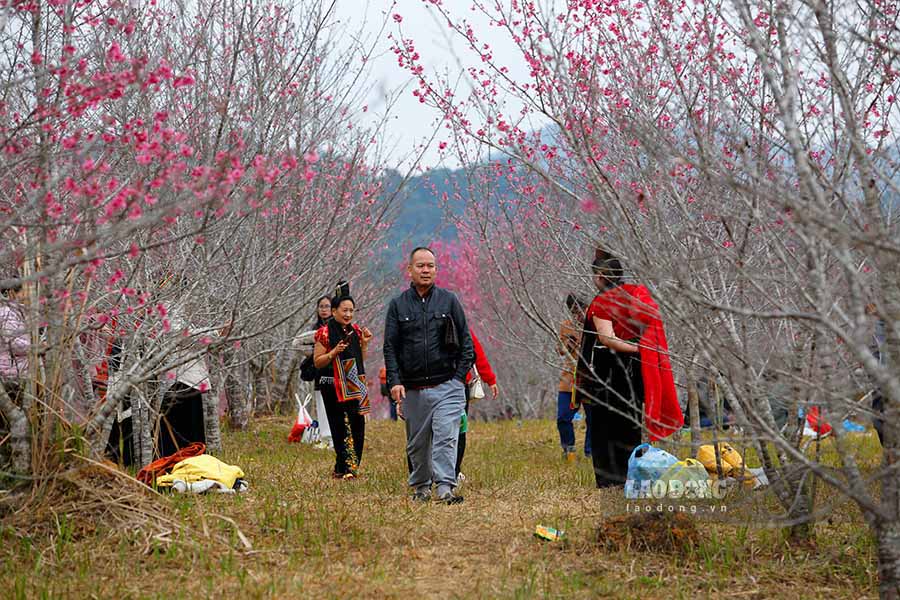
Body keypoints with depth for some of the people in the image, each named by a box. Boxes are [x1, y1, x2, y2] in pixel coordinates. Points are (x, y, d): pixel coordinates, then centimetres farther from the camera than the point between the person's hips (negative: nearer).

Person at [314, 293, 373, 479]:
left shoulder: (355, 331, 12)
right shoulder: (325, 333, -5)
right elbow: (317, 362, -4)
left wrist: (364, 343, 5)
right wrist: (334, 352, -18)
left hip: (354, 387, 5)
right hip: (334, 387, -5)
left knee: (358, 426, 2)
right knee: (340, 428, -5)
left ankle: (353, 466, 12)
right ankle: (343, 469, -1)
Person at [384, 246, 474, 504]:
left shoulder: (449, 300, 6)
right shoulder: (398, 305, 7)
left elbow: (466, 342, 8)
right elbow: (390, 347, 5)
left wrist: (459, 377, -1)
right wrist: (394, 381, -8)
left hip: (447, 387, -2)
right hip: (413, 390, 2)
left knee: (446, 437, -14)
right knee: (417, 444, 10)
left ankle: (445, 487, -19)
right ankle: (420, 487, 25)